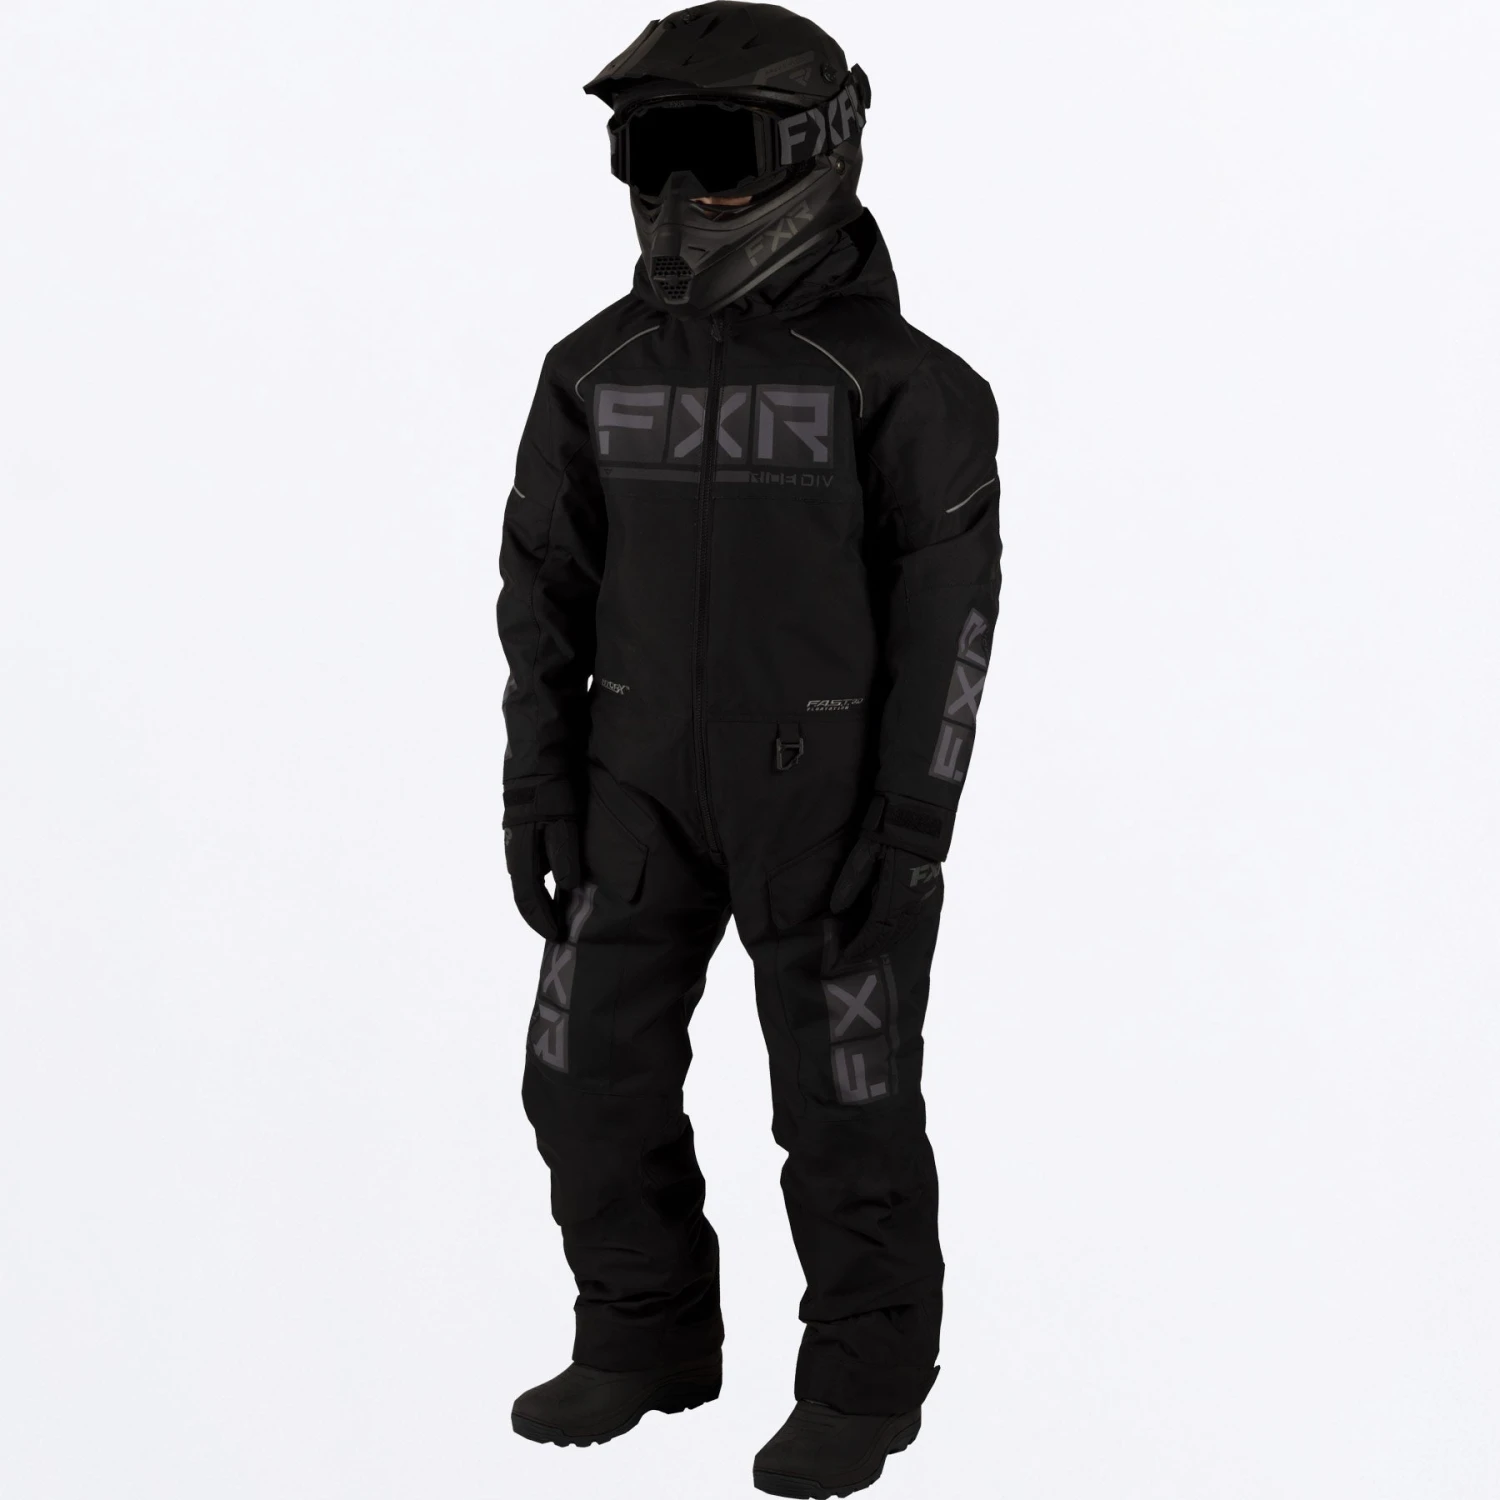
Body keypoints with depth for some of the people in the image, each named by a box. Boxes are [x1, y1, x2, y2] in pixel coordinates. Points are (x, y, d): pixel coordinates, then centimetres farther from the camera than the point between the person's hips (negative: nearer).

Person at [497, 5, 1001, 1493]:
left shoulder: (893, 374, -12)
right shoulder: (600, 368, 2)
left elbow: (950, 601, -12)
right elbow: (548, 581, 7)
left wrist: (912, 820, -16)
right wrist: (537, 782, 1)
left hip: (826, 783, -5)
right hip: (649, 779, 5)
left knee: (843, 1093, 2)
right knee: (592, 1068, 6)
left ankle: (864, 1381, 17)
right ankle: (647, 1345, 24)